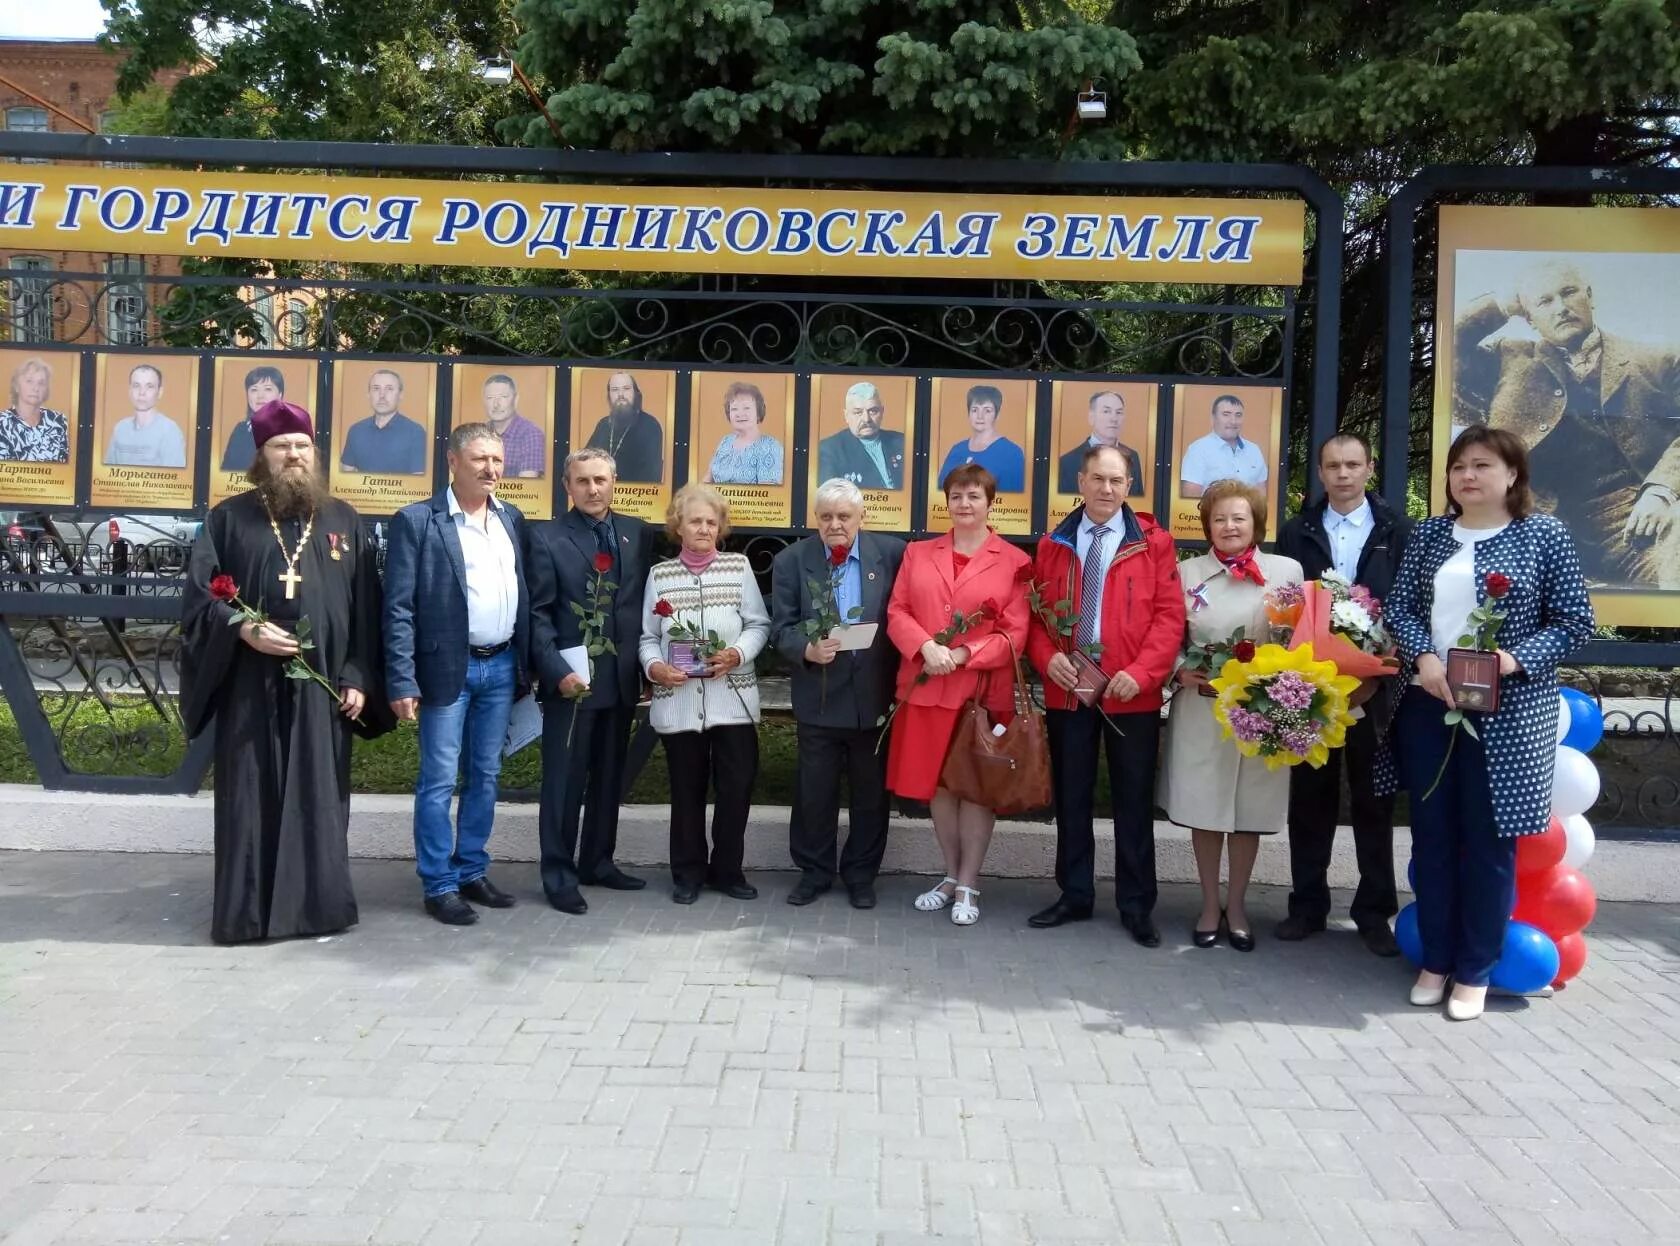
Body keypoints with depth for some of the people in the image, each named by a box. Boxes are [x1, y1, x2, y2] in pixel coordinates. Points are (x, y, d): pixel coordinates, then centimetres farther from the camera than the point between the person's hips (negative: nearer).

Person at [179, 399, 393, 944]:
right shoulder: (229, 518, 5)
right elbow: (198, 596, 2)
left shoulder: (344, 522, 9)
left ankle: (318, 903, 14)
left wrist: (357, 678, 0)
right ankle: (245, 910, 11)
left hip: (321, 686, 1)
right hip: (251, 686, -1)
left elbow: (365, 610, 7)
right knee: (251, 798, 2)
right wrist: (245, 630, -15)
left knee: (318, 797, 4)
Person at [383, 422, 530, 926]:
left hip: (502, 667, 6)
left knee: (484, 776, 13)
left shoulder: (512, 519, 10)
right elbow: (398, 608, -9)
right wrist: (402, 682, -14)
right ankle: (439, 885, 11)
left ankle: (472, 873, 24)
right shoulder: (417, 521, -6)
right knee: (439, 781, 1)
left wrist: (525, 663, 7)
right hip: (449, 668, -5)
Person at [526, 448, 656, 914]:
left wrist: (646, 665, 2)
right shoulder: (546, 537, -2)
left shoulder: (639, 534, 9)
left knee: (609, 778, 14)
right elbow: (538, 613, -6)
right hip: (571, 677, -4)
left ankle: (598, 862, 27)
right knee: (564, 782, 2)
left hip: (622, 678, 4)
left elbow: (648, 602, 10)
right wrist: (557, 671, -16)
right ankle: (559, 875, 13)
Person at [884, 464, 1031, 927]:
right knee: (937, 783, 11)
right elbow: (897, 612, 5)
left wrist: (964, 655, -17)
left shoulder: (1014, 562, -1)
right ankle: (951, 875, 26)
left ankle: (969, 884, 16)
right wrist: (926, 647, -14)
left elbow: (1015, 634, -5)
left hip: (984, 690, -3)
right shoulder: (918, 554, 11)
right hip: (926, 688, 3)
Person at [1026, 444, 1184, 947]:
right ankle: (1075, 895, 24)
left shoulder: (1153, 542, 0)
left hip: (1132, 694, -2)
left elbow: (1170, 615, -5)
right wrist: (1047, 658, -10)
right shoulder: (1052, 544, 8)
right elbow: (1036, 612, 9)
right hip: (1067, 691, 3)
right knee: (1071, 798, 11)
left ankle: (1137, 906, 18)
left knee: (1134, 801, 6)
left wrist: (1141, 672, -16)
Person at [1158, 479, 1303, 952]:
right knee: (1203, 808, 6)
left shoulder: (1287, 570, 3)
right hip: (1201, 707, 1)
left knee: (1251, 810, 8)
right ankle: (1210, 904, 23)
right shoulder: (1187, 572, 6)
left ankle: (1236, 906, 24)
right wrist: (1179, 670, -10)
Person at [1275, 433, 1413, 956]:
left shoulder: (1398, 531, 3)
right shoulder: (1297, 531, 7)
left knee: (1373, 799, 8)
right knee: (1310, 797, 8)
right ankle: (1308, 905, 19)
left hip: (1375, 684, -1)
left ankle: (1374, 912, 18)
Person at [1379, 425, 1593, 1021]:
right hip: (1427, 706, 3)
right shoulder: (1429, 535, 8)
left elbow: (1574, 622, -3)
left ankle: (1475, 970, 18)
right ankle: (1435, 958, 24)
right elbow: (1399, 608, 4)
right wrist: (1424, 657, -14)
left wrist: (1517, 659, -19)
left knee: (1488, 839, 4)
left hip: (1505, 712, -3)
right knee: (1432, 834, 10)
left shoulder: (1543, 534, -2)